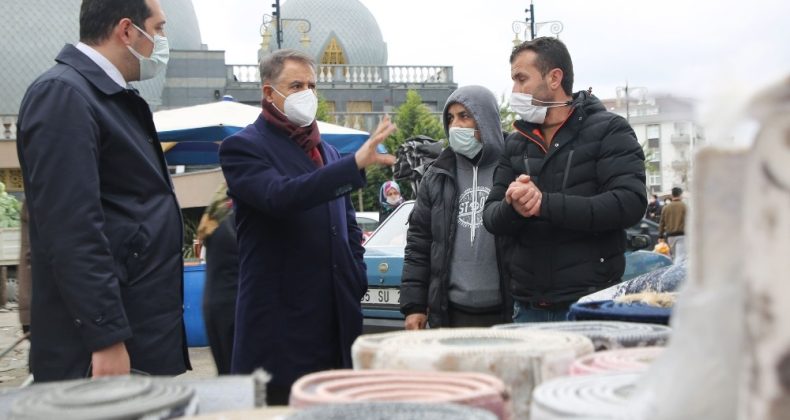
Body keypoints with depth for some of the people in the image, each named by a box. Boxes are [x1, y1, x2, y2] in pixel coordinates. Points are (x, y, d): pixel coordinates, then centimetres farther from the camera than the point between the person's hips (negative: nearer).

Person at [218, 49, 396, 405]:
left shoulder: (326, 150, 18)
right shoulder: (243, 147, -5)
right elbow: (280, 196, -25)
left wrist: (357, 278, 10)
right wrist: (357, 162, -31)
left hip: (337, 319, 7)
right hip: (281, 322, -6)